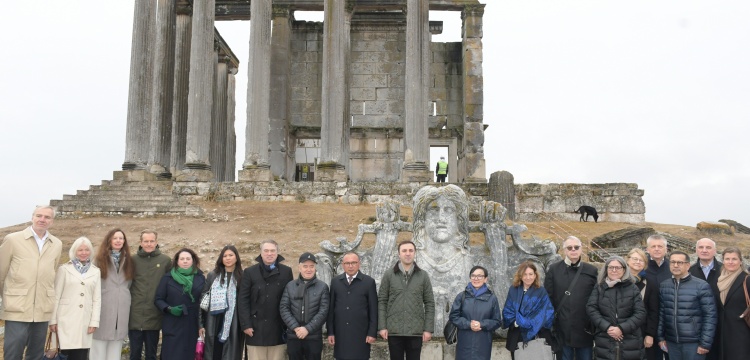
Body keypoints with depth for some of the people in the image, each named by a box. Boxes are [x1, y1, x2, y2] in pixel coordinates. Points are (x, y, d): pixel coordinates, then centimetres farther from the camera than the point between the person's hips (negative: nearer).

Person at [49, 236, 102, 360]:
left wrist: (94, 321, 1)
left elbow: (97, 299, 8)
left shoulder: (96, 272, 10)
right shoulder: (64, 269, 4)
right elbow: (56, 296, 3)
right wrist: (53, 320, -1)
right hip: (66, 320, -2)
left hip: (85, 321, 2)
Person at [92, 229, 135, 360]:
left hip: (122, 309, 3)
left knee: (115, 349, 8)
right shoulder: (100, 259, 2)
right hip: (103, 307, -3)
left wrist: (125, 299, 6)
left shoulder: (128, 261, 14)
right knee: (99, 349, -1)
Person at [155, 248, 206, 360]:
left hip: (193, 327, 2)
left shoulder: (200, 278, 8)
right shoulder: (168, 278, 3)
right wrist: (169, 309, -14)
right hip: (172, 327, -1)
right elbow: (158, 299, 4)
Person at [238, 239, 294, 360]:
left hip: (278, 329, 1)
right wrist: (245, 324, -8)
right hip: (256, 328, -1)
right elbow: (243, 300, -1)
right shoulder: (249, 272, 2)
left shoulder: (286, 271, 4)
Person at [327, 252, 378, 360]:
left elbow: (373, 310, 0)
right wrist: (330, 332, 3)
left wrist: (372, 333, -4)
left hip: (360, 333, -2)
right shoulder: (335, 281, 7)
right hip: (340, 333, 2)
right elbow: (331, 308, 7)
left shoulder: (369, 282, 0)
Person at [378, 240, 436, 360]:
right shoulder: (388, 275, 4)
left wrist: (428, 329, -2)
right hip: (394, 330, 0)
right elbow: (382, 301, 3)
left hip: (416, 331, 0)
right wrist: (382, 326, -5)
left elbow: (429, 303, 4)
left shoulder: (423, 276, 5)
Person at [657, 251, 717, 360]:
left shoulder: (701, 286, -7)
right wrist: (661, 337, 5)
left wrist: (705, 343, -10)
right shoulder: (663, 286, 5)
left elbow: (710, 316, -8)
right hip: (671, 342, 4)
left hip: (694, 342, -4)